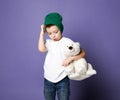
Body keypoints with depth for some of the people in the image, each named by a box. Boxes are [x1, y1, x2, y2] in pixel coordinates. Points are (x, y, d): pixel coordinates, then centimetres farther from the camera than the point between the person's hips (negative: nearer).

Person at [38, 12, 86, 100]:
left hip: (62, 80, -3)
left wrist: (71, 58, -25)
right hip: (48, 80, 4)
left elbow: (82, 53, -9)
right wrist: (42, 34, -9)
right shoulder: (48, 42, 3)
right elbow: (41, 49, -17)